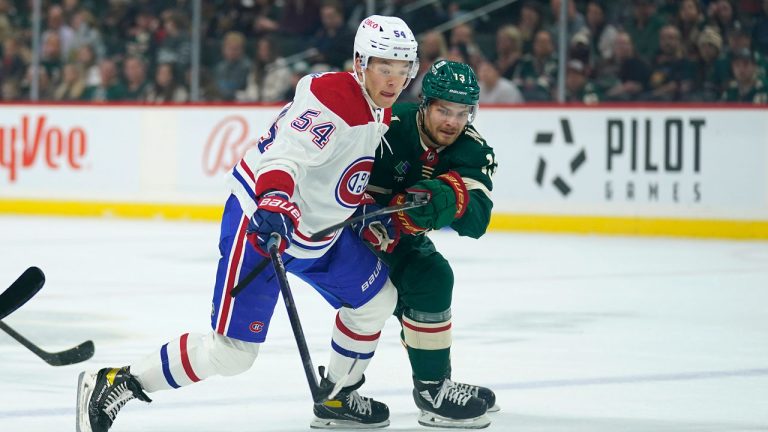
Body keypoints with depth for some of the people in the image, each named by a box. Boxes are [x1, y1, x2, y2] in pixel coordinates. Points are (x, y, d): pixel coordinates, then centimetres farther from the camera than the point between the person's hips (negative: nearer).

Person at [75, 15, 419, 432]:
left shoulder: (380, 113, 7)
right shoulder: (329, 98, -23)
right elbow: (284, 156, -37)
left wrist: (374, 218, 14)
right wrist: (274, 202, -55)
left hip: (322, 231, 10)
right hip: (261, 224, -10)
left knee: (376, 298, 18)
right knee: (230, 352, -13)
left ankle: (338, 397, 35)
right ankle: (113, 384, -7)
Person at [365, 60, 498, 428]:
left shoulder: (470, 148, -13)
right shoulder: (388, 129, -29)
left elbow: (476, 220, -29)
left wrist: (451, 196, -48)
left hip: (400, 231, 8)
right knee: (429, 280, -20)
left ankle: (438, 384, 39)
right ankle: (431, 391, -14)